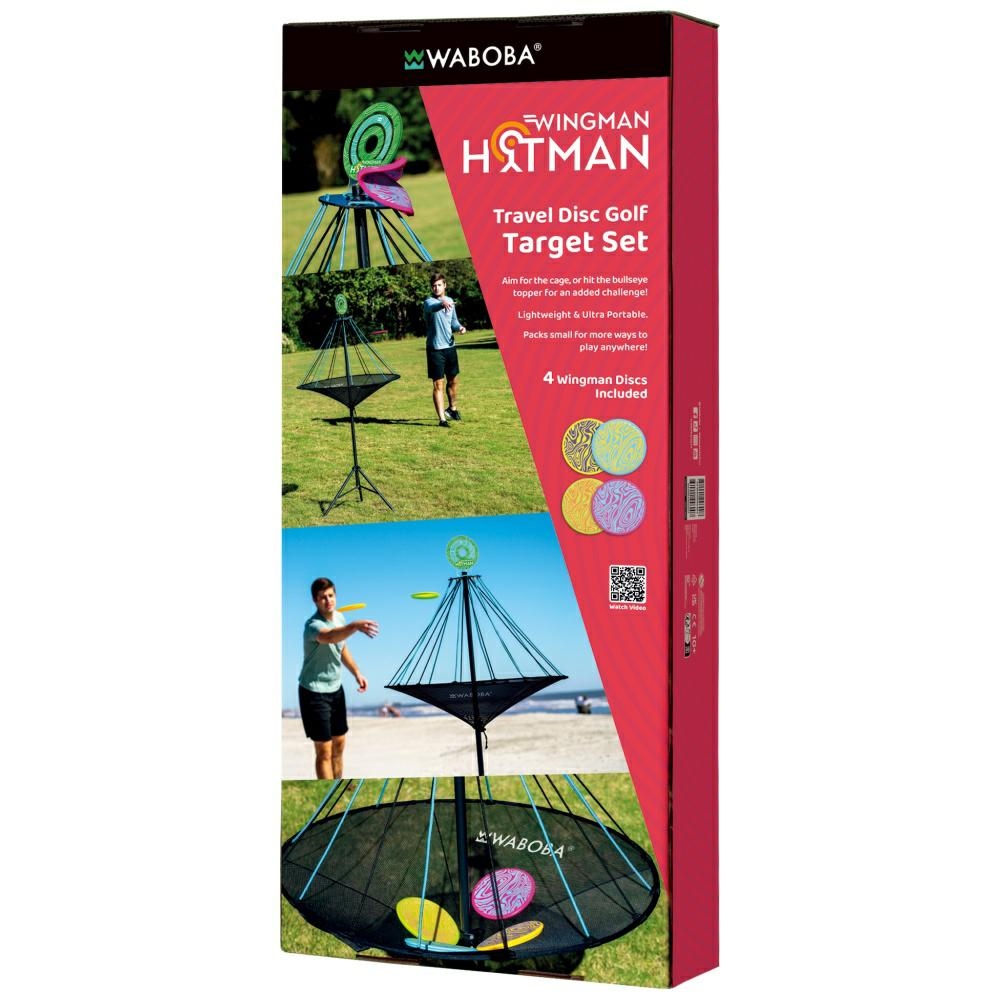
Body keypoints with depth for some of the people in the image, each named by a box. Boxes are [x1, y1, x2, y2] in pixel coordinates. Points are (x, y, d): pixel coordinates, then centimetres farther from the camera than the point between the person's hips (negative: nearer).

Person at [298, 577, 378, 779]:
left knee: (339, 743, 17)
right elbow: (329, 637, -51)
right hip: (314, 692, -8)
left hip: (336, 688, 8)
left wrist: (357, 672, 14)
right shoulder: (313, 625, -27)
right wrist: (356, 626, -67)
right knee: (324, 751, -5)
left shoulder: (339, 617, 0)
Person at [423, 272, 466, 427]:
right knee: (438, 384, -6)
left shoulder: (450, 301, 9)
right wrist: (442, 304, -59)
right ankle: (442, 418, -5)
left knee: (453, 380, 19)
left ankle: (452, 408, 41)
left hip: (450, 346, 6)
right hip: (435, 349, -6)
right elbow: (432, 308, -36)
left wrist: (459, 327, -2)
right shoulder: (429, 301, -11)